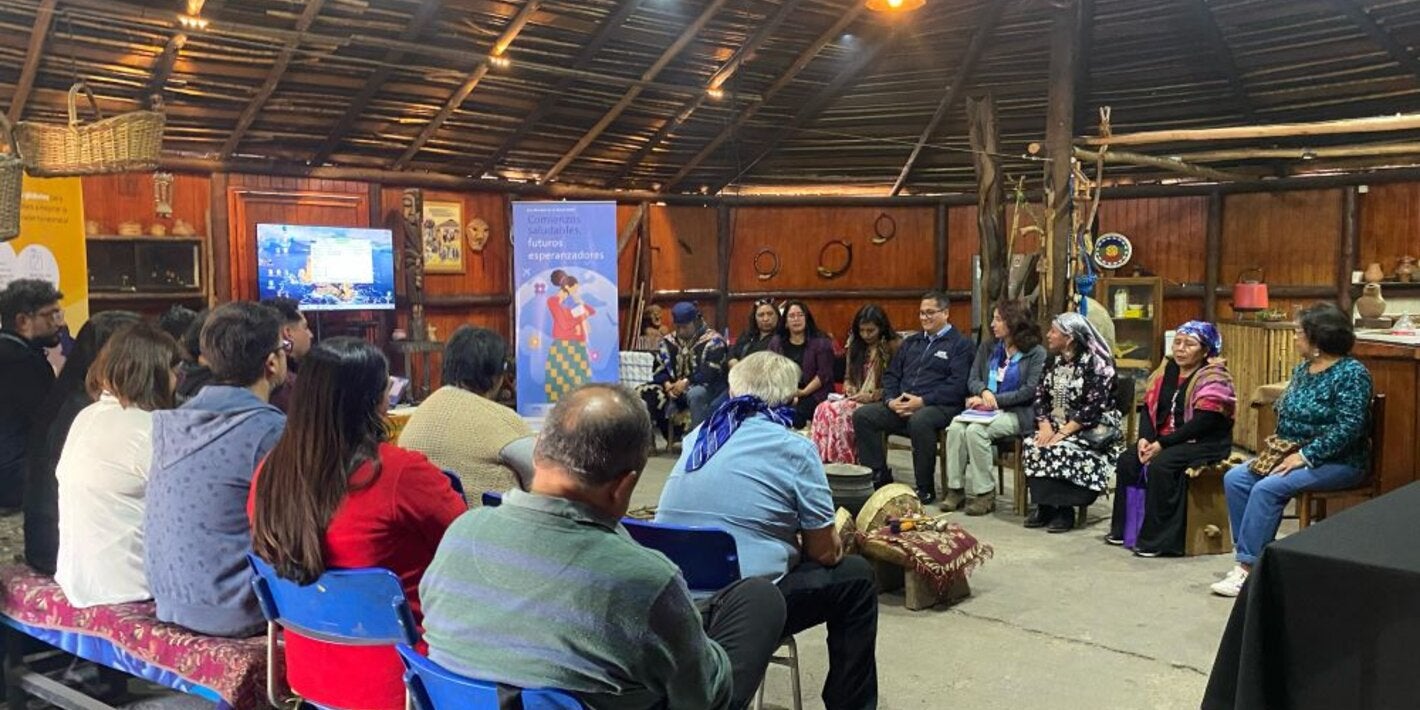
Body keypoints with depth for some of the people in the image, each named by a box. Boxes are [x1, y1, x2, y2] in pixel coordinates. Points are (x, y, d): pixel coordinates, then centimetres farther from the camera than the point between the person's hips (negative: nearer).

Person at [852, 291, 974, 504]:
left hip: (940, 406, -6)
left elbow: (957, 385, -10)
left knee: (919, 420, -38)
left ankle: (925, 489, -22)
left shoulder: (960, 344, 3)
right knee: (862, 415, -13)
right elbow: (891, 374, 20)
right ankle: (879, 478, -7)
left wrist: (922, 401, -18)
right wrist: (890, 400, -1)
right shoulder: (912, 342, 24)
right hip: (900, 405, 6)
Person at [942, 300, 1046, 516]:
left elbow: (1029, 392, -8)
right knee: (956, 427, -27)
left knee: (976, 430, -32)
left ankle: (985, 493, -21)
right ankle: (955, 489, -21)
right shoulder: (987, 347, 17)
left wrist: (993, 400, -13)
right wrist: (984, 392, -13)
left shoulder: (1036, 353, 0)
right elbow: (972, 380, 11)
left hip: (1016, 414, -5)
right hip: (987, 409, 5)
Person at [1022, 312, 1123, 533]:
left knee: (1059, 451, -31)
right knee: (1031, 446, -21)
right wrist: (1045, 426, -11)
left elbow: (1093, 408, -19)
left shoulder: (1096, 364, -13)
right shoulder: (1052, 361, 10)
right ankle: (1044, 506, -11)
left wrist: (1063, 433, -23)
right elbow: (1040, 396, 7)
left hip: (1092, 429, -6)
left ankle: (1064, 509, -15)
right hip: (1056, 425, 6)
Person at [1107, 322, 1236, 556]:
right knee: (1127, 460, -13)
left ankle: (1156, 540, -24)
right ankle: (1122, 528, -2)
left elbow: (1203, 423, -21)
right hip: (1165, 439, 7)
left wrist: (1162, 444, -22)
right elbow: (1149, 407, 8)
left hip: (1205, 443, -7)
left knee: (1160, 465, -31)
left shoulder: (1213, 378, -12)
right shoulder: (1167, 370, 11)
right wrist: (1145, 438, -10)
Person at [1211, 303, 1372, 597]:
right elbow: (1284, 412, 17)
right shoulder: (1302, 369, 11)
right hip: (1293, 454, 8)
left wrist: (1305, 456, -24)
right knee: (1235, 478, -9)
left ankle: (1248, 567, -22)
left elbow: (1348, 428, -21)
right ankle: (1248, 553, -7)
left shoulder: (1352, 373, -14)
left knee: (1267, 488, -28)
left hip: (1336, 462, -8)